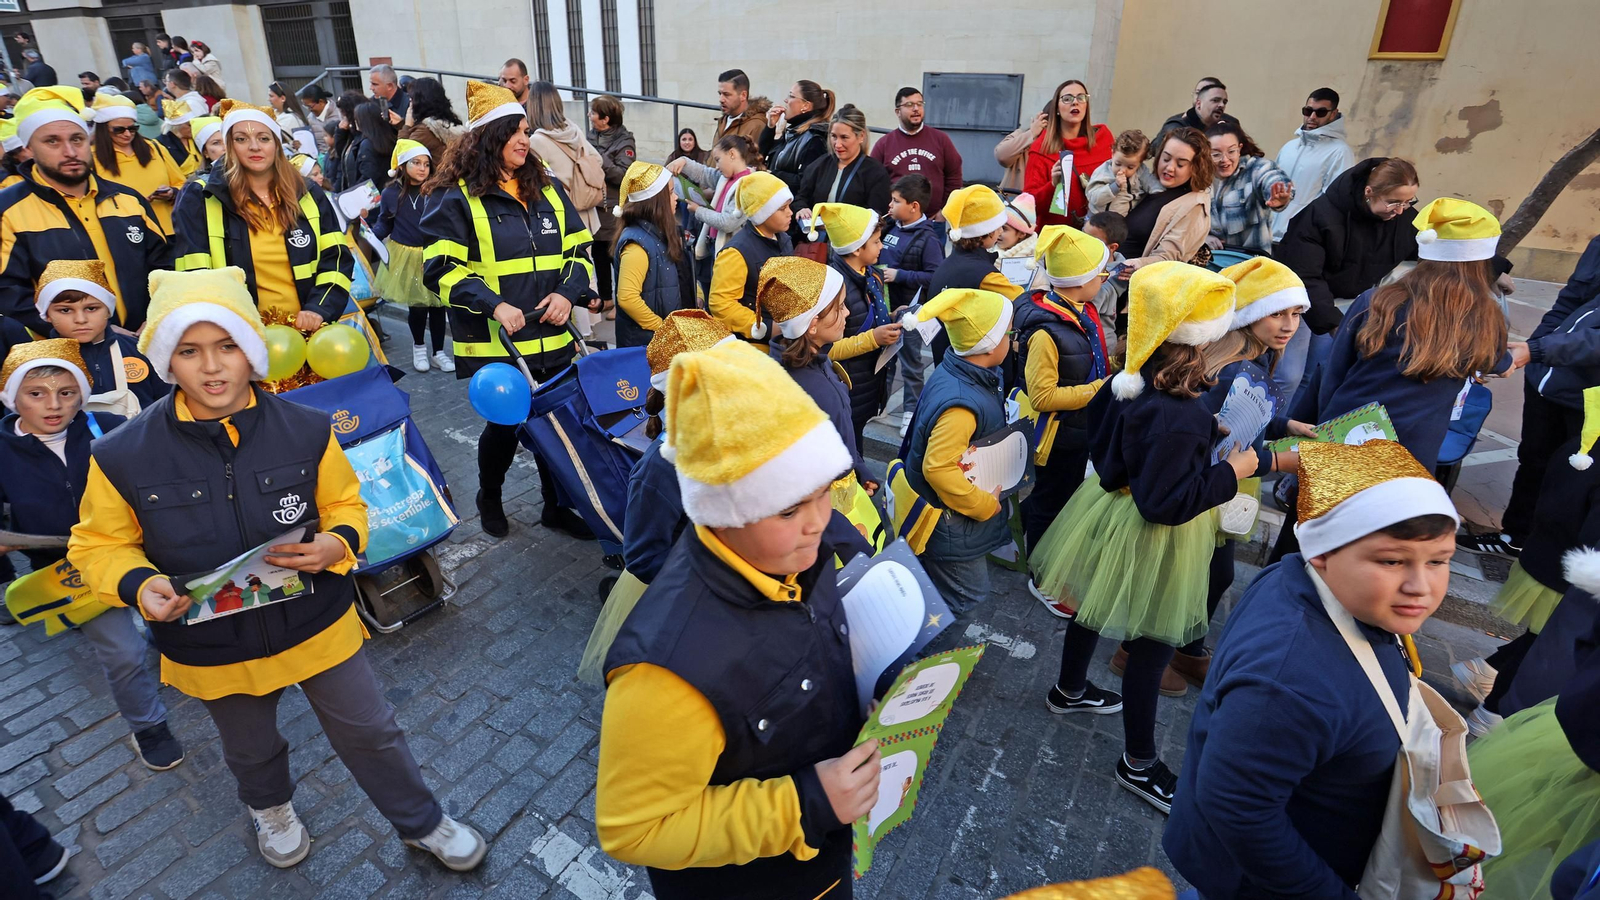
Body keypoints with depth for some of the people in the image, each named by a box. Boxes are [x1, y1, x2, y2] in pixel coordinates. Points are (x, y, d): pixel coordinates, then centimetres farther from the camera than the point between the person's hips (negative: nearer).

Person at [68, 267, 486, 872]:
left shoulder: (307, 430, -16)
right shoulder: (122, 457, -16)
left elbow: (346, 505, -2)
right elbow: (100, 546, -2)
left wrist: (337, 543, -24)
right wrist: (139, 585, -22)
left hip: (319, 626, -1)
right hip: (211, 650, 1)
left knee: (370, 734, 14)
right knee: (251, 750, 29)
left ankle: (421, 822, 40)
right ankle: (270, 807, 64)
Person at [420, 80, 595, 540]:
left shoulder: (547, 188, 10)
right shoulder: (456, 197, -5)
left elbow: (578, 250, 13)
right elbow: (441, 268, -10)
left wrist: (567, 293, -6)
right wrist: (494, 305, -22)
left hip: (552, 336, 4)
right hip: (493, 342, -4)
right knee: (506, 424, 6)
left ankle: (556, 505, 27)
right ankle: (489, 499, 34)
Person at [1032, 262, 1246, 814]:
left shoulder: (1136, 376, -9)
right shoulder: (1178, 418, -35)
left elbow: (1098, 418, 10)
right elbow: (1164, 504, -31)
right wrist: (1230, 473, -20)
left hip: (1113, 498, 9)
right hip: (1150, 538, -9)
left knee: (1093, 610, 28)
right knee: (1152, 645, 9)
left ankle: (1069, 691, 54)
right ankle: (1139, 763, 29)